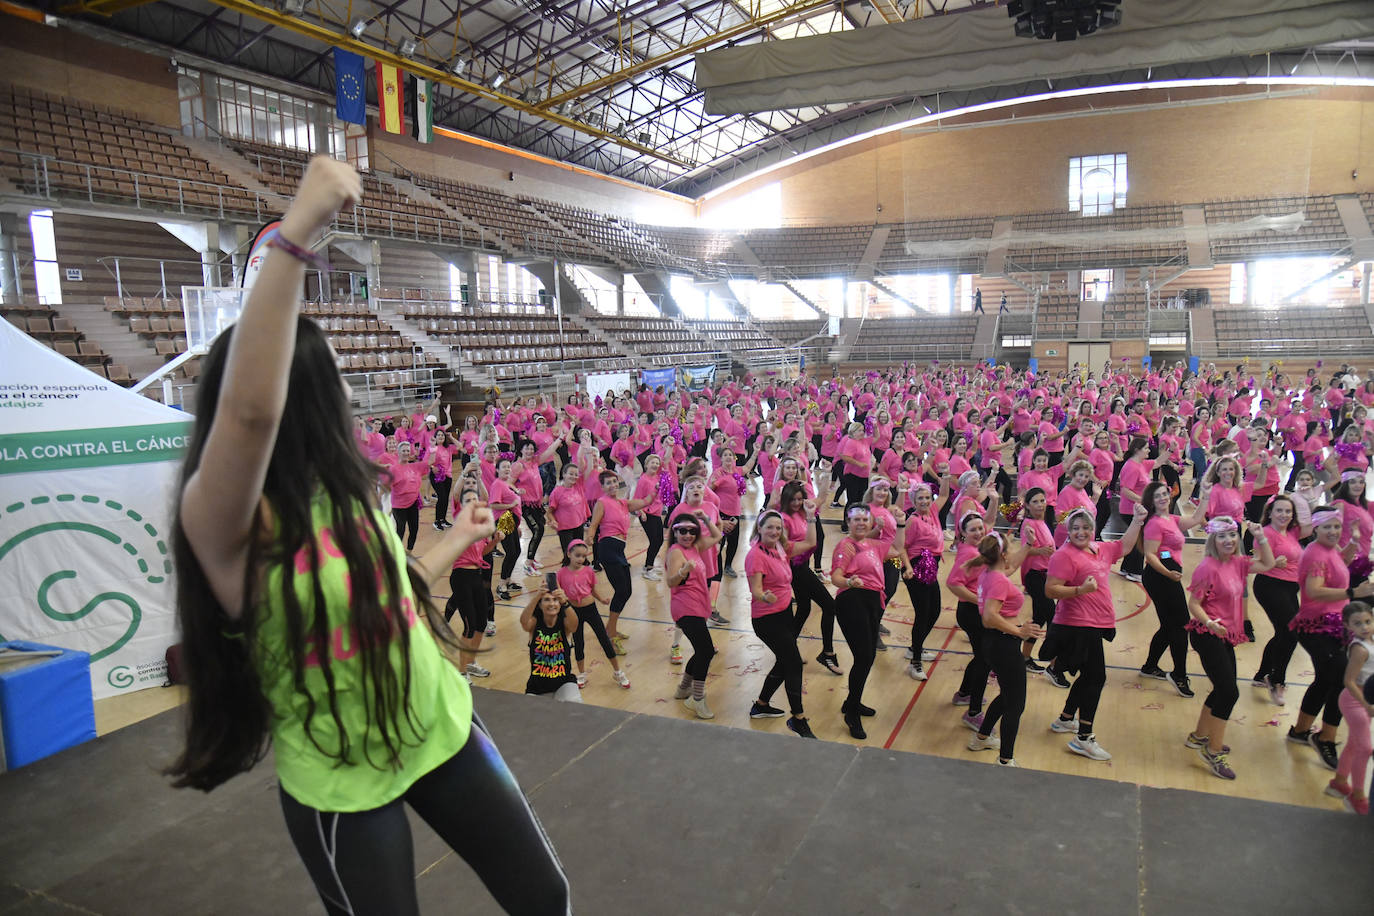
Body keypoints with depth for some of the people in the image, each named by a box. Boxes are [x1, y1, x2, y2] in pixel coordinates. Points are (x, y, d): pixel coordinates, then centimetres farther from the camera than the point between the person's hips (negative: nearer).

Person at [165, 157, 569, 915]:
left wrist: (455, 540, 26)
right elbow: (249, 410, -44)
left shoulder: (341, 492, 1)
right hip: (339, 785, -6)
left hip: (441, 730, 6)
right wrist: (298, 230, -45)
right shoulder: (220, 522, -22)